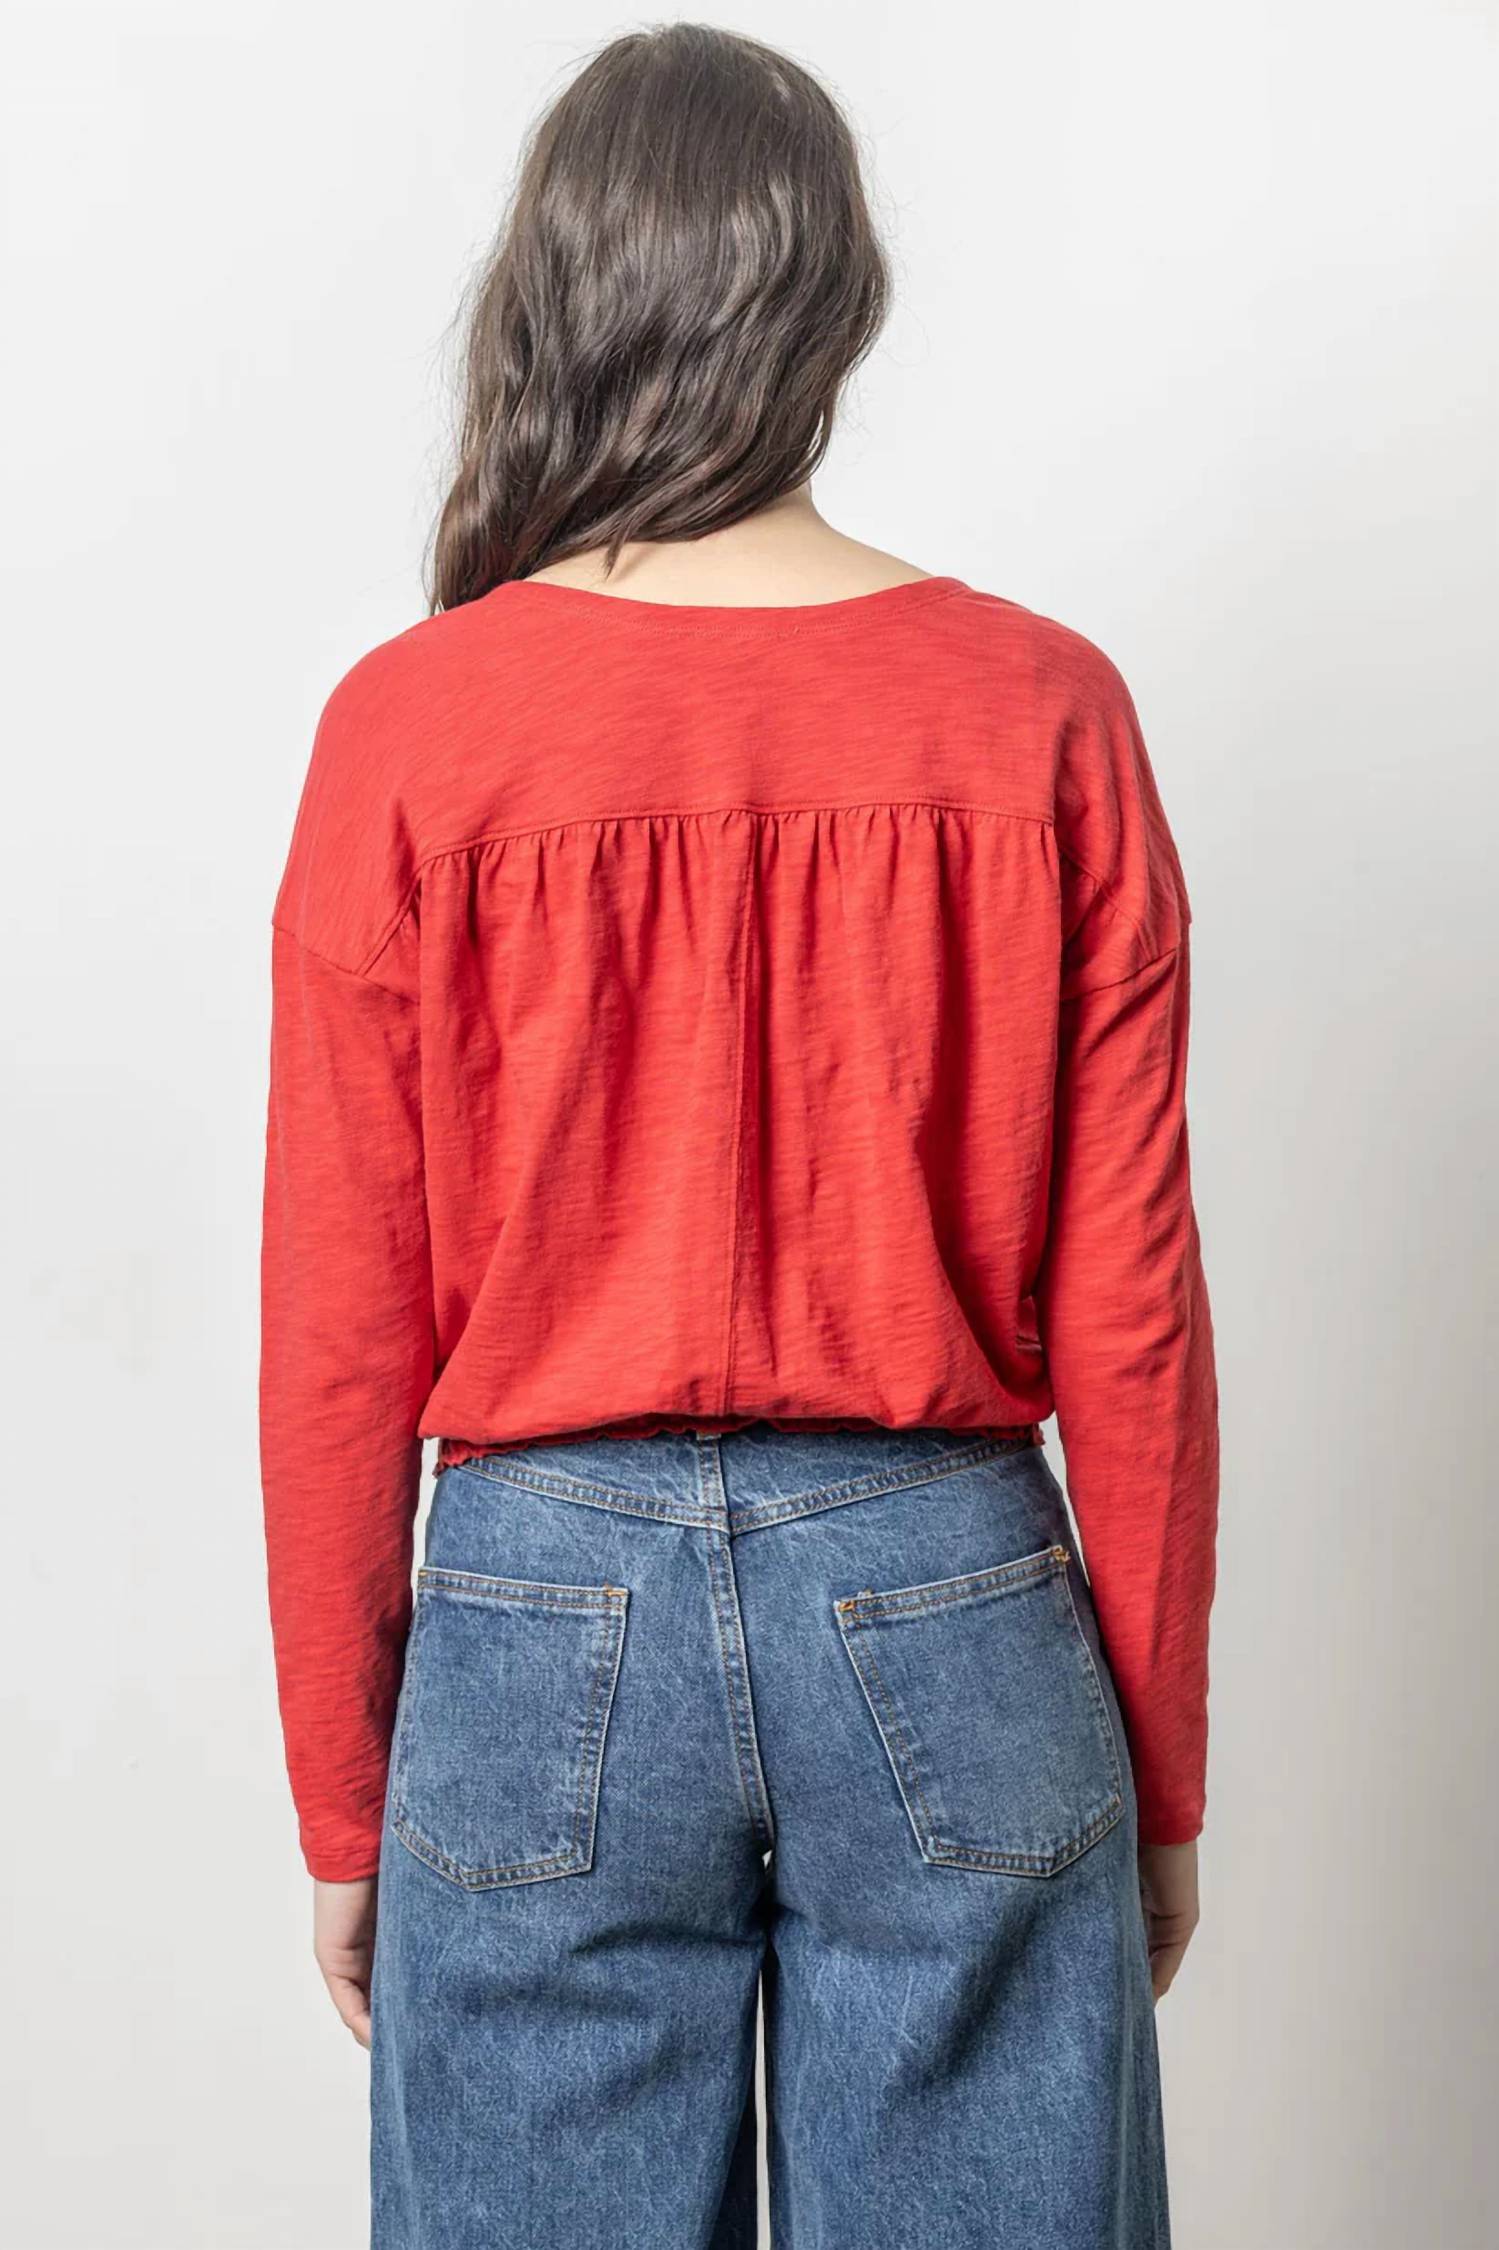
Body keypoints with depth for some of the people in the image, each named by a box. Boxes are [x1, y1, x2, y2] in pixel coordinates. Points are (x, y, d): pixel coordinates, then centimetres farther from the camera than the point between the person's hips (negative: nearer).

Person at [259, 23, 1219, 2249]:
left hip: (546, 1615, 0)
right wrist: (1164, 1774, 9)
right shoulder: (1042, 714, -6)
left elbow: (343, 1333, -5)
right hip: (949, 1609, 1)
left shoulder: (414, 729, -8)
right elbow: (1128, 1309, -4)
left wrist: (342, 1803, 8)